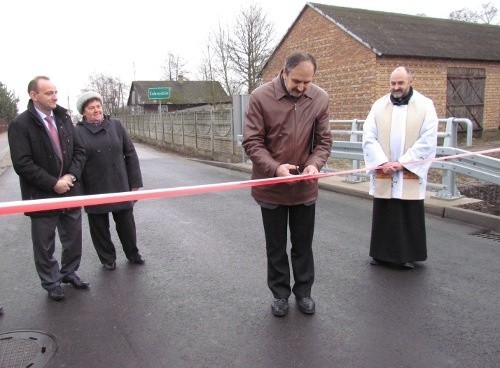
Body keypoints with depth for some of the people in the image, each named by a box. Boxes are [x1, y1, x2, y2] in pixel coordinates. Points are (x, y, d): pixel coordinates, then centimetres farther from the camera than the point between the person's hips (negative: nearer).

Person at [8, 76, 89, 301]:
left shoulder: (63, 118, 5)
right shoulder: (20, 125, -12)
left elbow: (78, 150, 7)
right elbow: (22, 164, -16)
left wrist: (72, 175, -8)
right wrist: (53, 183, -18)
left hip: (70, 191, 5)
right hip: (41, 196, -5)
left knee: (73, 238, 16)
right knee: (45, 245, 10)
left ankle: (69, 272, 37)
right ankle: (51, 283, 28)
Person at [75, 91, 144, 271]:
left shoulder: (116, 125, 3)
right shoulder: (78, 132, -3)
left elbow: (130, 155, 3)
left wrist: (135, 182, 0)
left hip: (121, 187, 1)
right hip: (95, 191, -1)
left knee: (126, 224, 12)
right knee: (100, 227, 11)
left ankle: (133, 253, 34)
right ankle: (107, 258, 30)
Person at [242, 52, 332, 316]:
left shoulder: (320, 98, -5)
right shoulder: (260, 97, -14)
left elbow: (324, 140, 1)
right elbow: (252, 142, -13)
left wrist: (314, 164, -19)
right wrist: (275, 168, -26)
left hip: (305, 187, 2)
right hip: (271, 187, -2)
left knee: (303, 244, 16)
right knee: (276, 246, 14)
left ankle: (303, 291, 36)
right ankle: (280, 293, 34)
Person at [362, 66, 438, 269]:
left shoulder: (425, 105, 1)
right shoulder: (379, 105, 6)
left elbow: (428, 140, -7)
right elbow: (368, 137, -1)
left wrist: (403, 162, -13)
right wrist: (382, 162, -13)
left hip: (411, 173, -1)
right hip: (382, 173, 2)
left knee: (410, 216, 5)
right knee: (383, 214, 7)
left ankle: (409, 255, 20)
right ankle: (381, 253, 21)